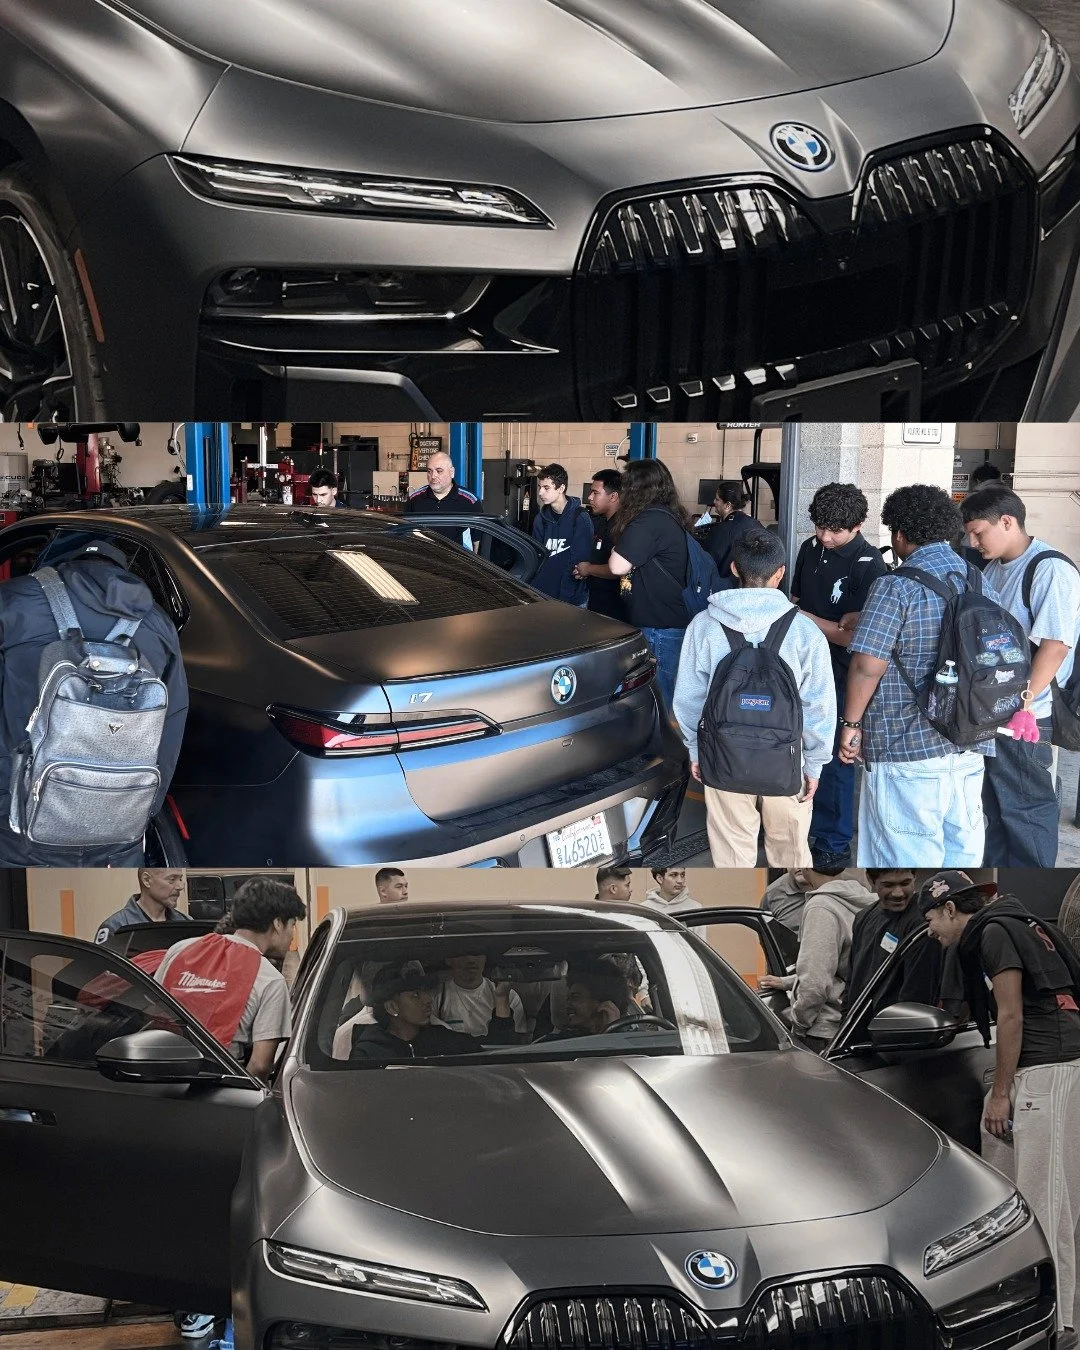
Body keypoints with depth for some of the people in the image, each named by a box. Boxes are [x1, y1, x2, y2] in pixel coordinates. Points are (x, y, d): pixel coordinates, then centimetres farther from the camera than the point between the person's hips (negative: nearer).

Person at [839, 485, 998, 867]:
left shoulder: (896, 586, -11)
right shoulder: (981, 585, 10)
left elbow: (868, 664, -17)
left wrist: (851, 723, -5)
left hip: (907, 749, -6)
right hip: (971, 748, 7)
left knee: (910, 857, 0)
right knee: (962, 851, 13)